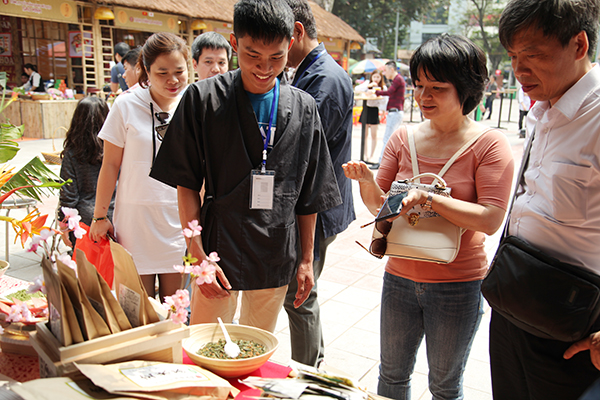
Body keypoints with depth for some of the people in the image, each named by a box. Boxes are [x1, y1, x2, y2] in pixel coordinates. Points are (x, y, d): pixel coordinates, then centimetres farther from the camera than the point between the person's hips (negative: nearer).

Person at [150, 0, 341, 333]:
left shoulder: (304, 108, 3)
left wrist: (306, 259, 8)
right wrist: (198, 256, -10)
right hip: (219, 254, -2)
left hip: (277, 259, 3)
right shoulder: (204, 98, -6)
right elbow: (187, 184, -4)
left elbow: (309, 195, 7)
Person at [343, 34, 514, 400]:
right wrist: (367, 181, -19)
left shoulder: (489, 143, -10)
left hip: (458, 286, -3)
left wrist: (429, 198, -29)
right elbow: (379, 205, 1)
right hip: (400, 278, 4)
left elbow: (490, 220, -18)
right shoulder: (404, 137, 0)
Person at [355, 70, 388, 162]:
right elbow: (356, 89, -13)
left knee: (373, 135, 1)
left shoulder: (383, 88, 0)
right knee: (365, 134, 5)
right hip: (366, 109, 1)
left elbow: (384, 101, 1)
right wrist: (368, 86, -22)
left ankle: (371, 155, 11)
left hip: (375, 110, -1)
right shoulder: (367, 83, 1)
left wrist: (383, 110, -18)